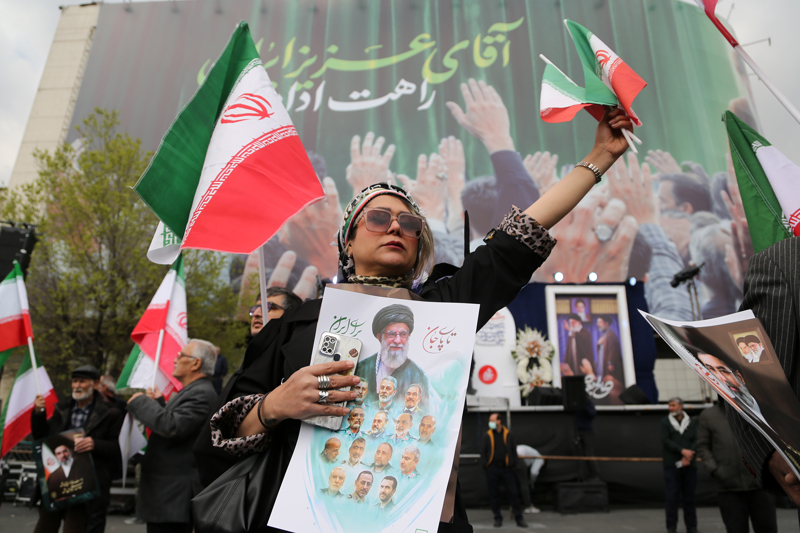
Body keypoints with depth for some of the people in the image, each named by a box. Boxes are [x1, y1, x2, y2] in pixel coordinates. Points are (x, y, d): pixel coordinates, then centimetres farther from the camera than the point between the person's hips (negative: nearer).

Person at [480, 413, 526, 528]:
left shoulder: (508, 435, 5)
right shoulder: (487, 435, 3)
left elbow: (513, 450, 11)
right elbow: (483, 451, 6)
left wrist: (512, 464, 2)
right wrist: (485, 465, -3)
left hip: (506, 468, 0)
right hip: (492, 469, 0)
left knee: (513, 493, 1)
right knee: (494, 494, 6)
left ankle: (519, 518, 11)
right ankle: (498, 518, 18)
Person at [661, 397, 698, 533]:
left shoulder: (692, 423, 10)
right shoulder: (665, 421, 6)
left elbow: (696, 441, 0)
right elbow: (665, 441, -4)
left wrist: (688, 456, -14)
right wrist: (683, 451, -15)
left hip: (689, 465, 2)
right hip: (671, 466, -2)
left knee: (689, 497, 7)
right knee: (671, 497, -2)